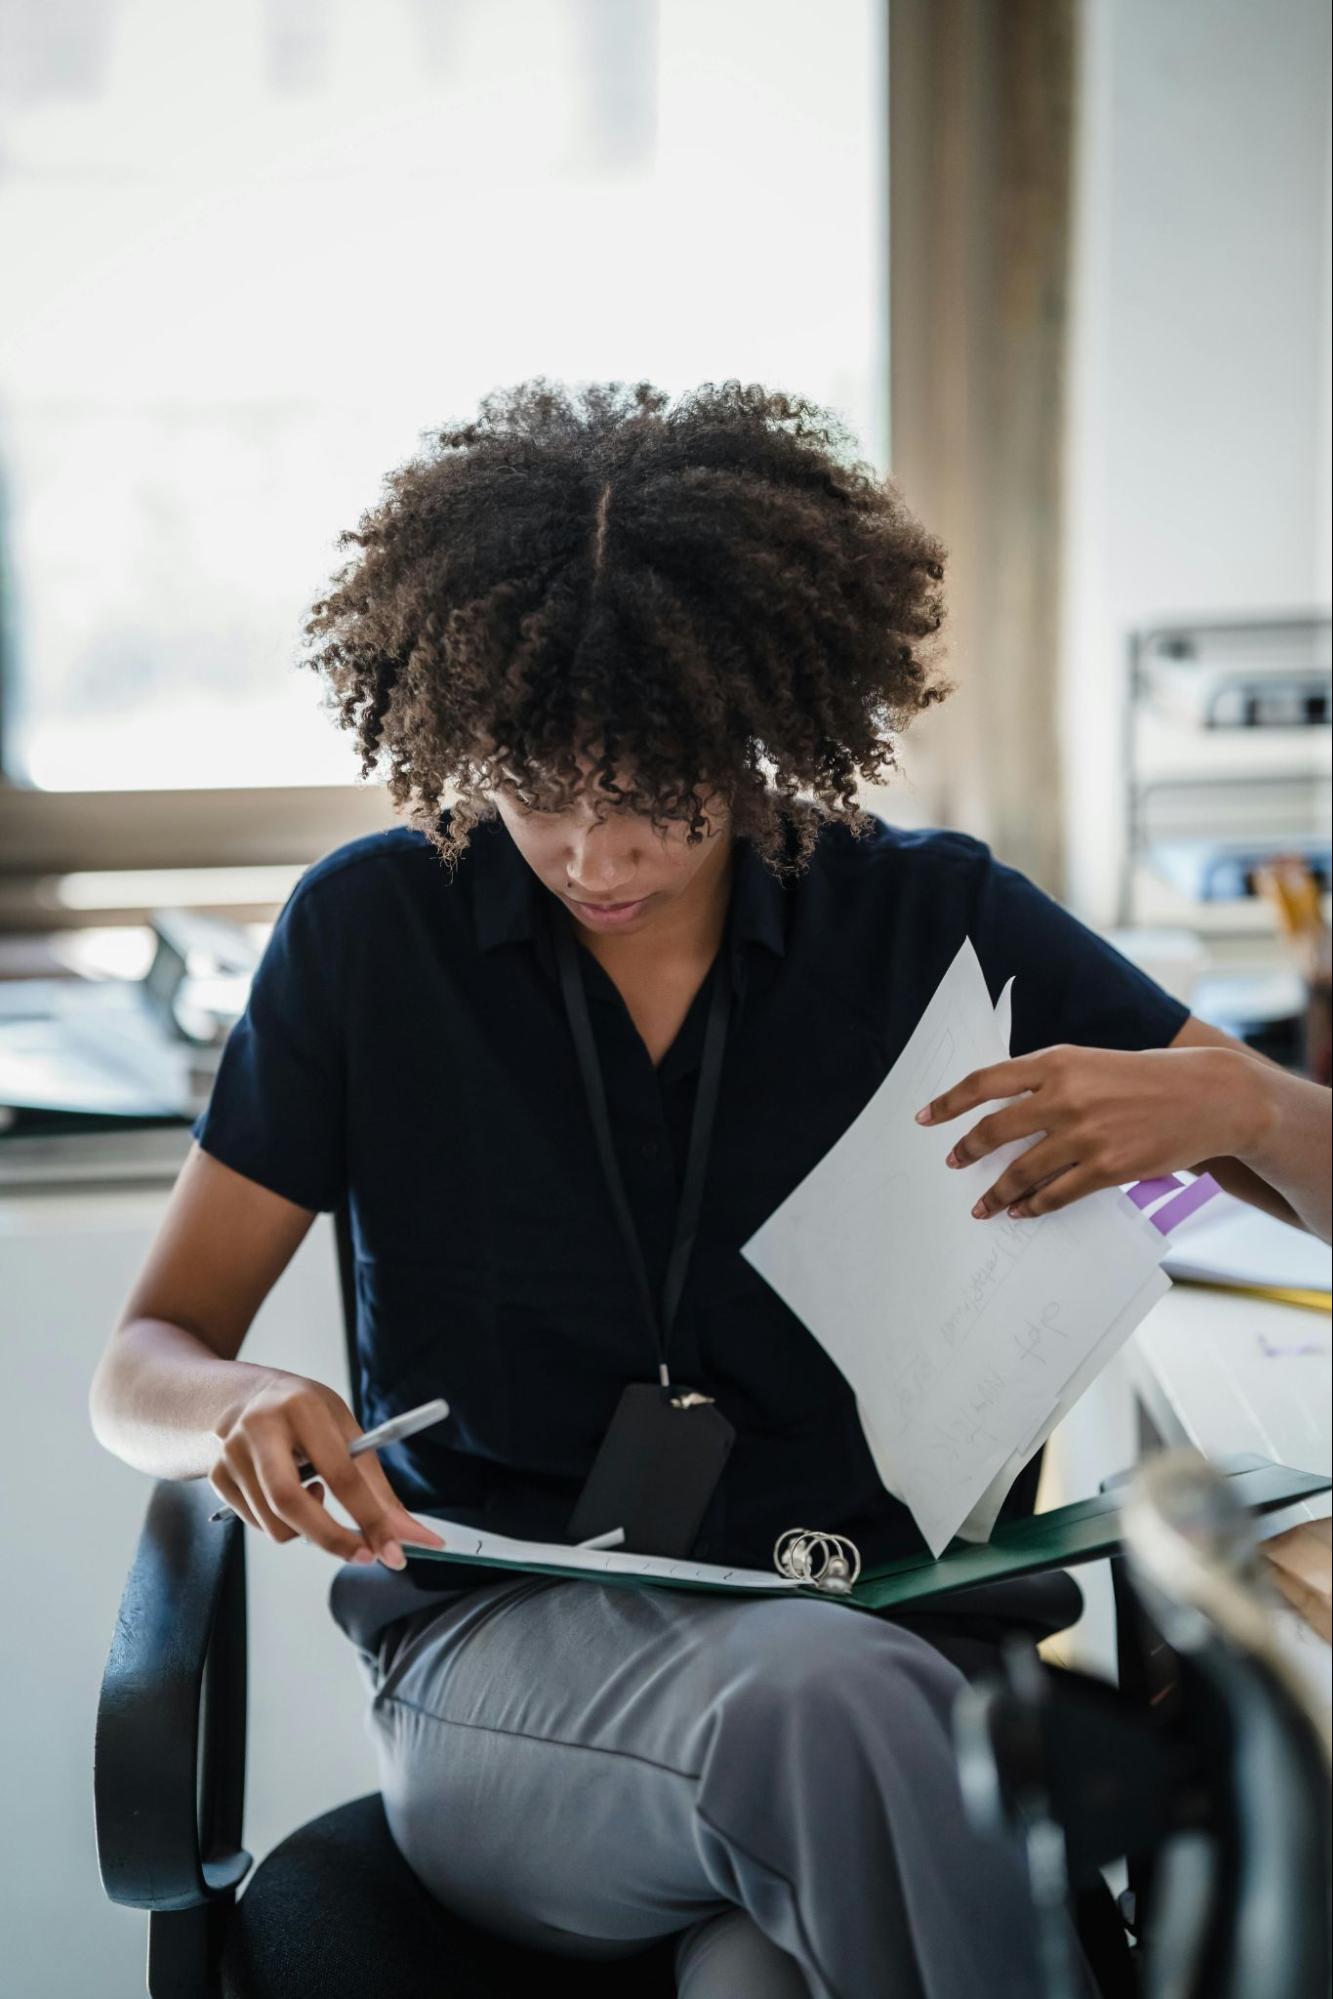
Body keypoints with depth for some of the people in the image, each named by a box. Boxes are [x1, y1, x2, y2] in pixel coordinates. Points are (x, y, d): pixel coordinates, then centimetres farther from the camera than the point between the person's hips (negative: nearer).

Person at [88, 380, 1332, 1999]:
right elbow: (139, 1366, 7)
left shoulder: (933, 923, 5)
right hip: (502, 1660, 0)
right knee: (824, 1702, -34)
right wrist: (240, 1408, -18)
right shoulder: (370, 934, 4)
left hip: (892, 1636, 0)